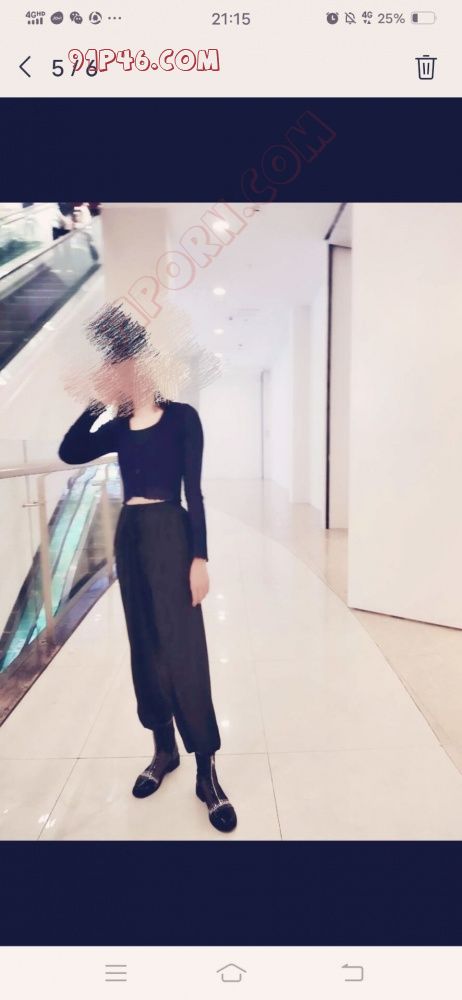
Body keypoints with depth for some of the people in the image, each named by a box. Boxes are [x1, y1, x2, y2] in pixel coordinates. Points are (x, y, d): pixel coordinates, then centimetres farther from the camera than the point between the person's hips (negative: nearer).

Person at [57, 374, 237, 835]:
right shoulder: (119, 427, 11)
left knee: (182, 649, -5)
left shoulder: (181, 417, -3)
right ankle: (164, 750, 29)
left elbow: (193, 490, -8)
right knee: (145, 648, 12)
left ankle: (206, 771, 8)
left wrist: (200, 556, -13)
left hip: (169, 534, -5)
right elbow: (70, 452, -1)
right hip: (128, 536, 6)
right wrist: (95, 404, -5)